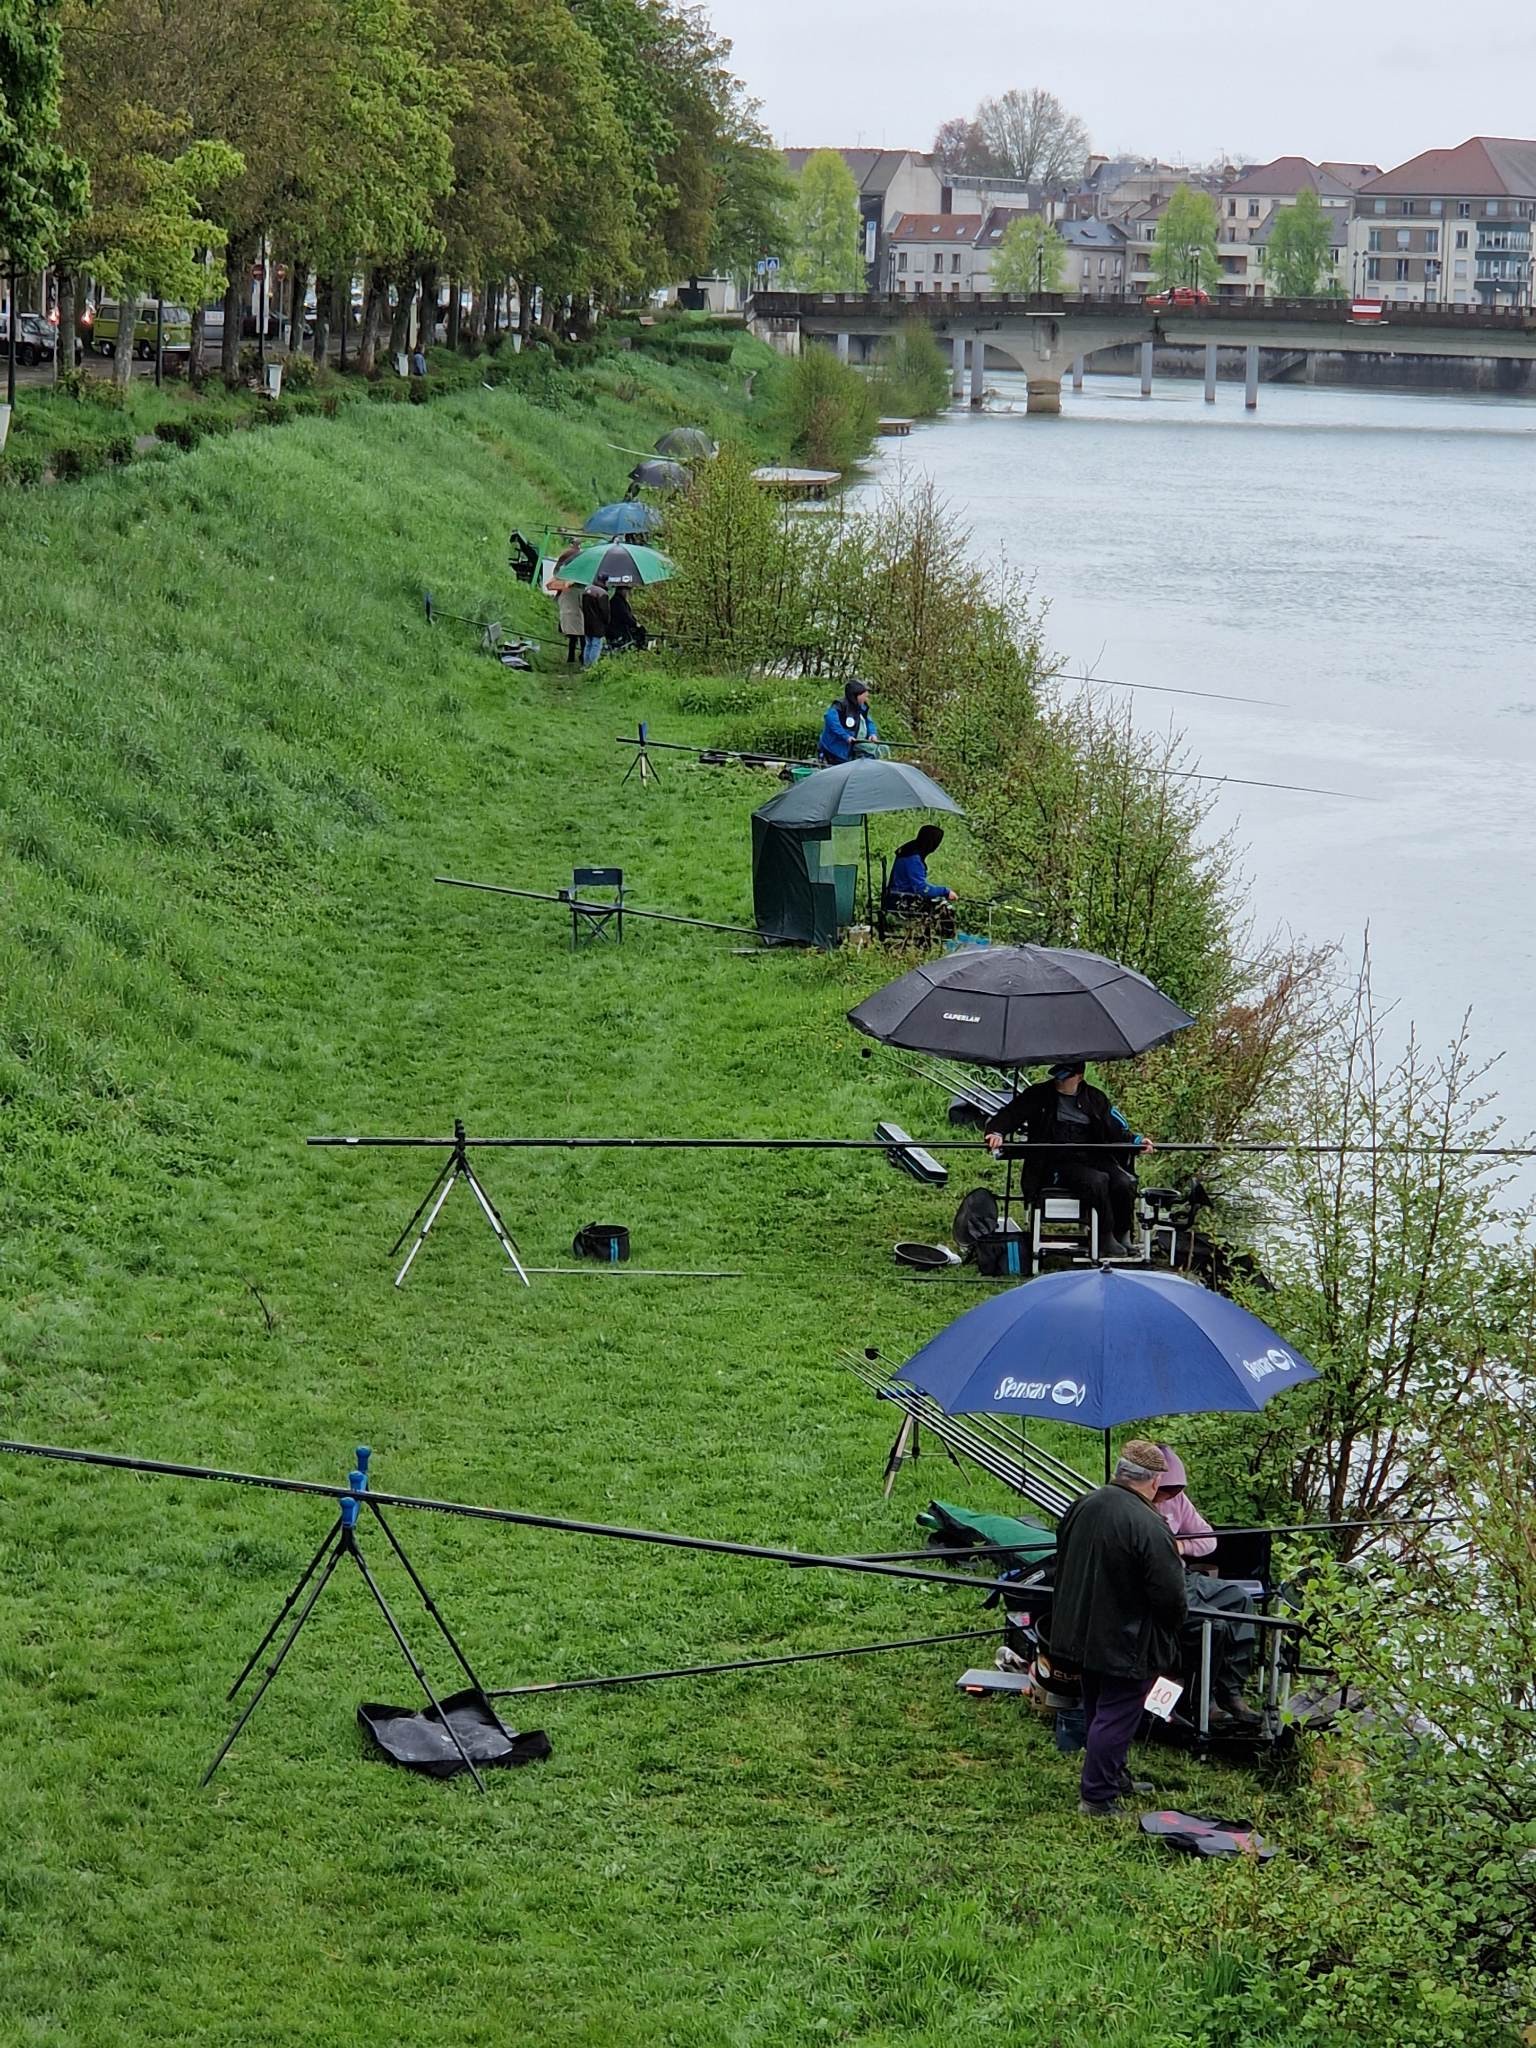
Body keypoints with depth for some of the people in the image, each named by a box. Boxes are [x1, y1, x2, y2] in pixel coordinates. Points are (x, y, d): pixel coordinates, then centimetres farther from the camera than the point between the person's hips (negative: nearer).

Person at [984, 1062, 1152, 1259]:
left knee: (1125, 1183, -25)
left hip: (1092, 1159, 4)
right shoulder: (1038, 1095, 7)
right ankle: (1105, 1241, -23)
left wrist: (1135, 1141, -6)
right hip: (1056, 1164, -4)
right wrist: (996, 1132, -22)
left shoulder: (1096, 1099, 15)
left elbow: (1117, 1132, 14)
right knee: (1097, 1180, -33)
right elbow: (1009, 1115, -1)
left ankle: (1121, 1238, -7)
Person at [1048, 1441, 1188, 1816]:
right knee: (1116, 1717, 3)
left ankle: (1112, 1775, 38)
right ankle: (1097, 1796, 7)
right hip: (1128, 1644, -8)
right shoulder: (1149, 1527, -26)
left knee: (1096, 1711, 22)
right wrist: (1173, 1624, -1)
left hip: (1081, 1630, 8)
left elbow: (1063, 1565, 13)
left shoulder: (1082, 1507, -3)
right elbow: (1172, 1597, -23)